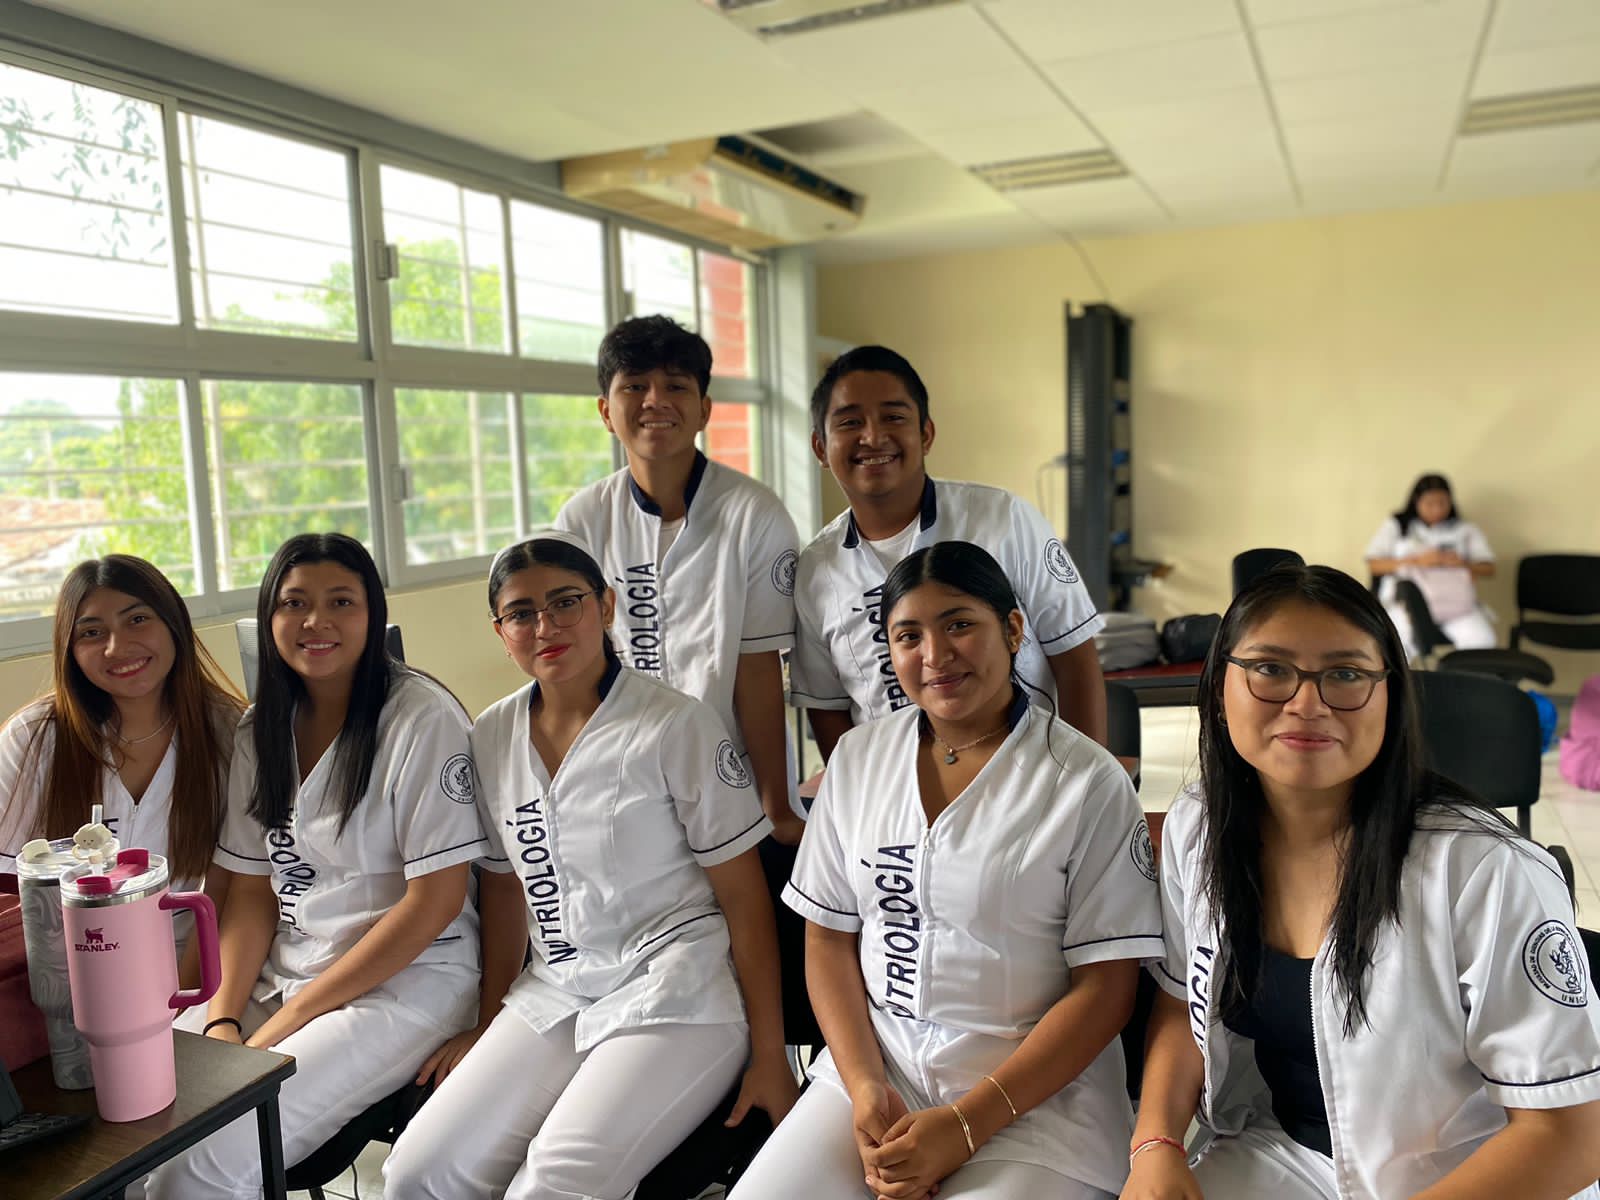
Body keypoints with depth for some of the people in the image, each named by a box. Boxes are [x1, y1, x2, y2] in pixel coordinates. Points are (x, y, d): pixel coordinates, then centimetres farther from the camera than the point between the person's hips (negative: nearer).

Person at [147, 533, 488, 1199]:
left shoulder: (421, 716, -13)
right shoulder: (261, 727, 7)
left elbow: (435, 901, -15)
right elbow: (252, 892, 8)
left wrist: (287, 1022, -13)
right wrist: (222, 1020, -8)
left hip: (408, 978, -6)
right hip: (278, 972, 6)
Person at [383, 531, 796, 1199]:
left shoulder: (676, 726, -10)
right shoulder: (492, 738, 6)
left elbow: (744, 897, -9)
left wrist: (769, 1057, -9)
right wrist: (488, 1025, 16)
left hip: (674, 1000, -5)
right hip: (554, 996, 6)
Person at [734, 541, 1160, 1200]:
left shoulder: (1087, 782, -8)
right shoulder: (857, 757, 4)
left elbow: (1105, 988, -9)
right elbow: (828, 937, 7)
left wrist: (967, 1124, -14)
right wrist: (865, 1086, -7)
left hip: (1035, 1089, -3)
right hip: (872, 1065, 3)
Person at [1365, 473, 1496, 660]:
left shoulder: (1466, 530, 20)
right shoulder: (1395, 526, 15)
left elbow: (1488, 569, 12)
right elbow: (1373, 564, 3)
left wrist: (1463, 564, -10)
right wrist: (1416, 560, -10)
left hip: (1456, 600, 2)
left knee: (1482, 640, -28)